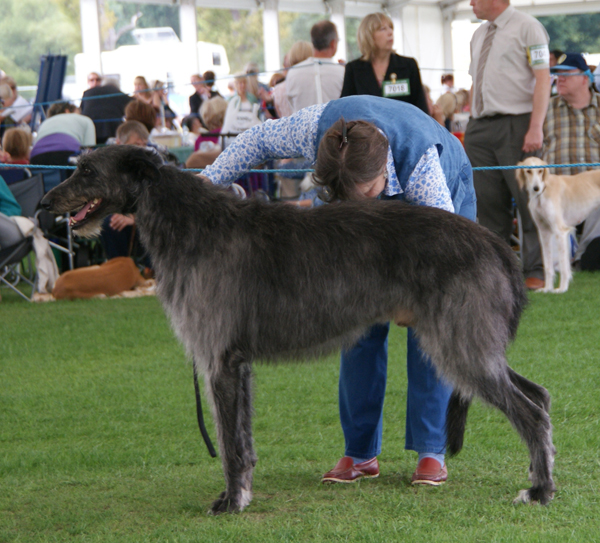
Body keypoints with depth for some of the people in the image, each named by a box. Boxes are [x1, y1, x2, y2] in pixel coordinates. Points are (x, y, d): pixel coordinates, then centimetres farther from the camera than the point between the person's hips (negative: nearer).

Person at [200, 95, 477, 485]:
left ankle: (432, 452, -8)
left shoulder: (421, 160, -44)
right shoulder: (316, 127, -35)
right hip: (381, 202, 4)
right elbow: (258, 141, -15)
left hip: (443, 191, -4)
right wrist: (206, 183, -18)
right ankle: (361, 453, 2)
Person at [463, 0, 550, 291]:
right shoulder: (479, 34, 18)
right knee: (488, 202, 5)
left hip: (515, 125, -7)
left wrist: (536, 128, -18)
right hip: (480, 125, 7)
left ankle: (535, 272, 0)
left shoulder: (527, 27, -5)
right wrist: (472, 123, 13)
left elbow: (543, 79, -10)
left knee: (527, 199, -5)